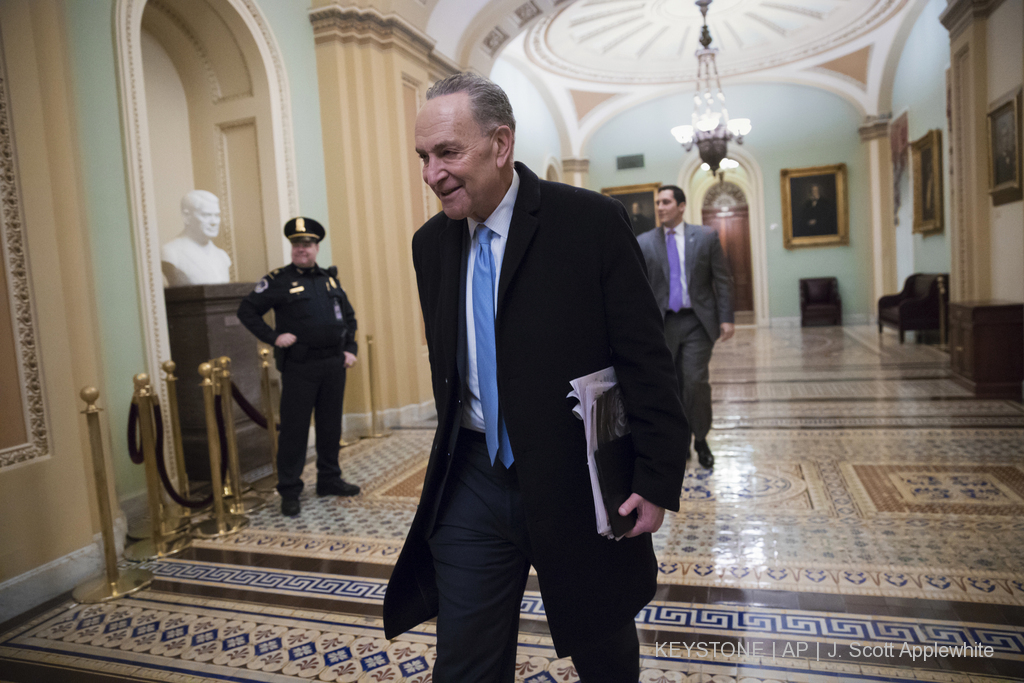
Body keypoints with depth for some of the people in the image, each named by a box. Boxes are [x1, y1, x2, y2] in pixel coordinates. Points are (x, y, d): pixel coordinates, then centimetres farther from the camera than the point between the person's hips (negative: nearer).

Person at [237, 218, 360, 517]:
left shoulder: (330, 278, 13)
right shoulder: (278, 280, -2)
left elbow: (348, 316, 20)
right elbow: (246, 310, -2)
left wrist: (350, 349, 10)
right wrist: (272, 337, -10)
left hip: (334, 364, 5)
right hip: (299, 367, -5)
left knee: (331, 425, 12)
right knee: (294, 429, -1)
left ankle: (329, 479, 25)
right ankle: (289, 491, 9)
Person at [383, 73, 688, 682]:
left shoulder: (593, 222, -13)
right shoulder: (431, 243, 4)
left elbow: (648, 363, -11)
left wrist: (658, 479, -13)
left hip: (577, 483, -3)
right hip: (474, 483, 4)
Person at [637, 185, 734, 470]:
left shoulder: (706, 236, 3)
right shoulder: (644, 242, 4)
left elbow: (723, 279, 2)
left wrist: (726, 318, -5)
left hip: (697, 321, -1)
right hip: (663, 323, 1)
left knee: (696, 381, -6)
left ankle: (701, 440, 13)